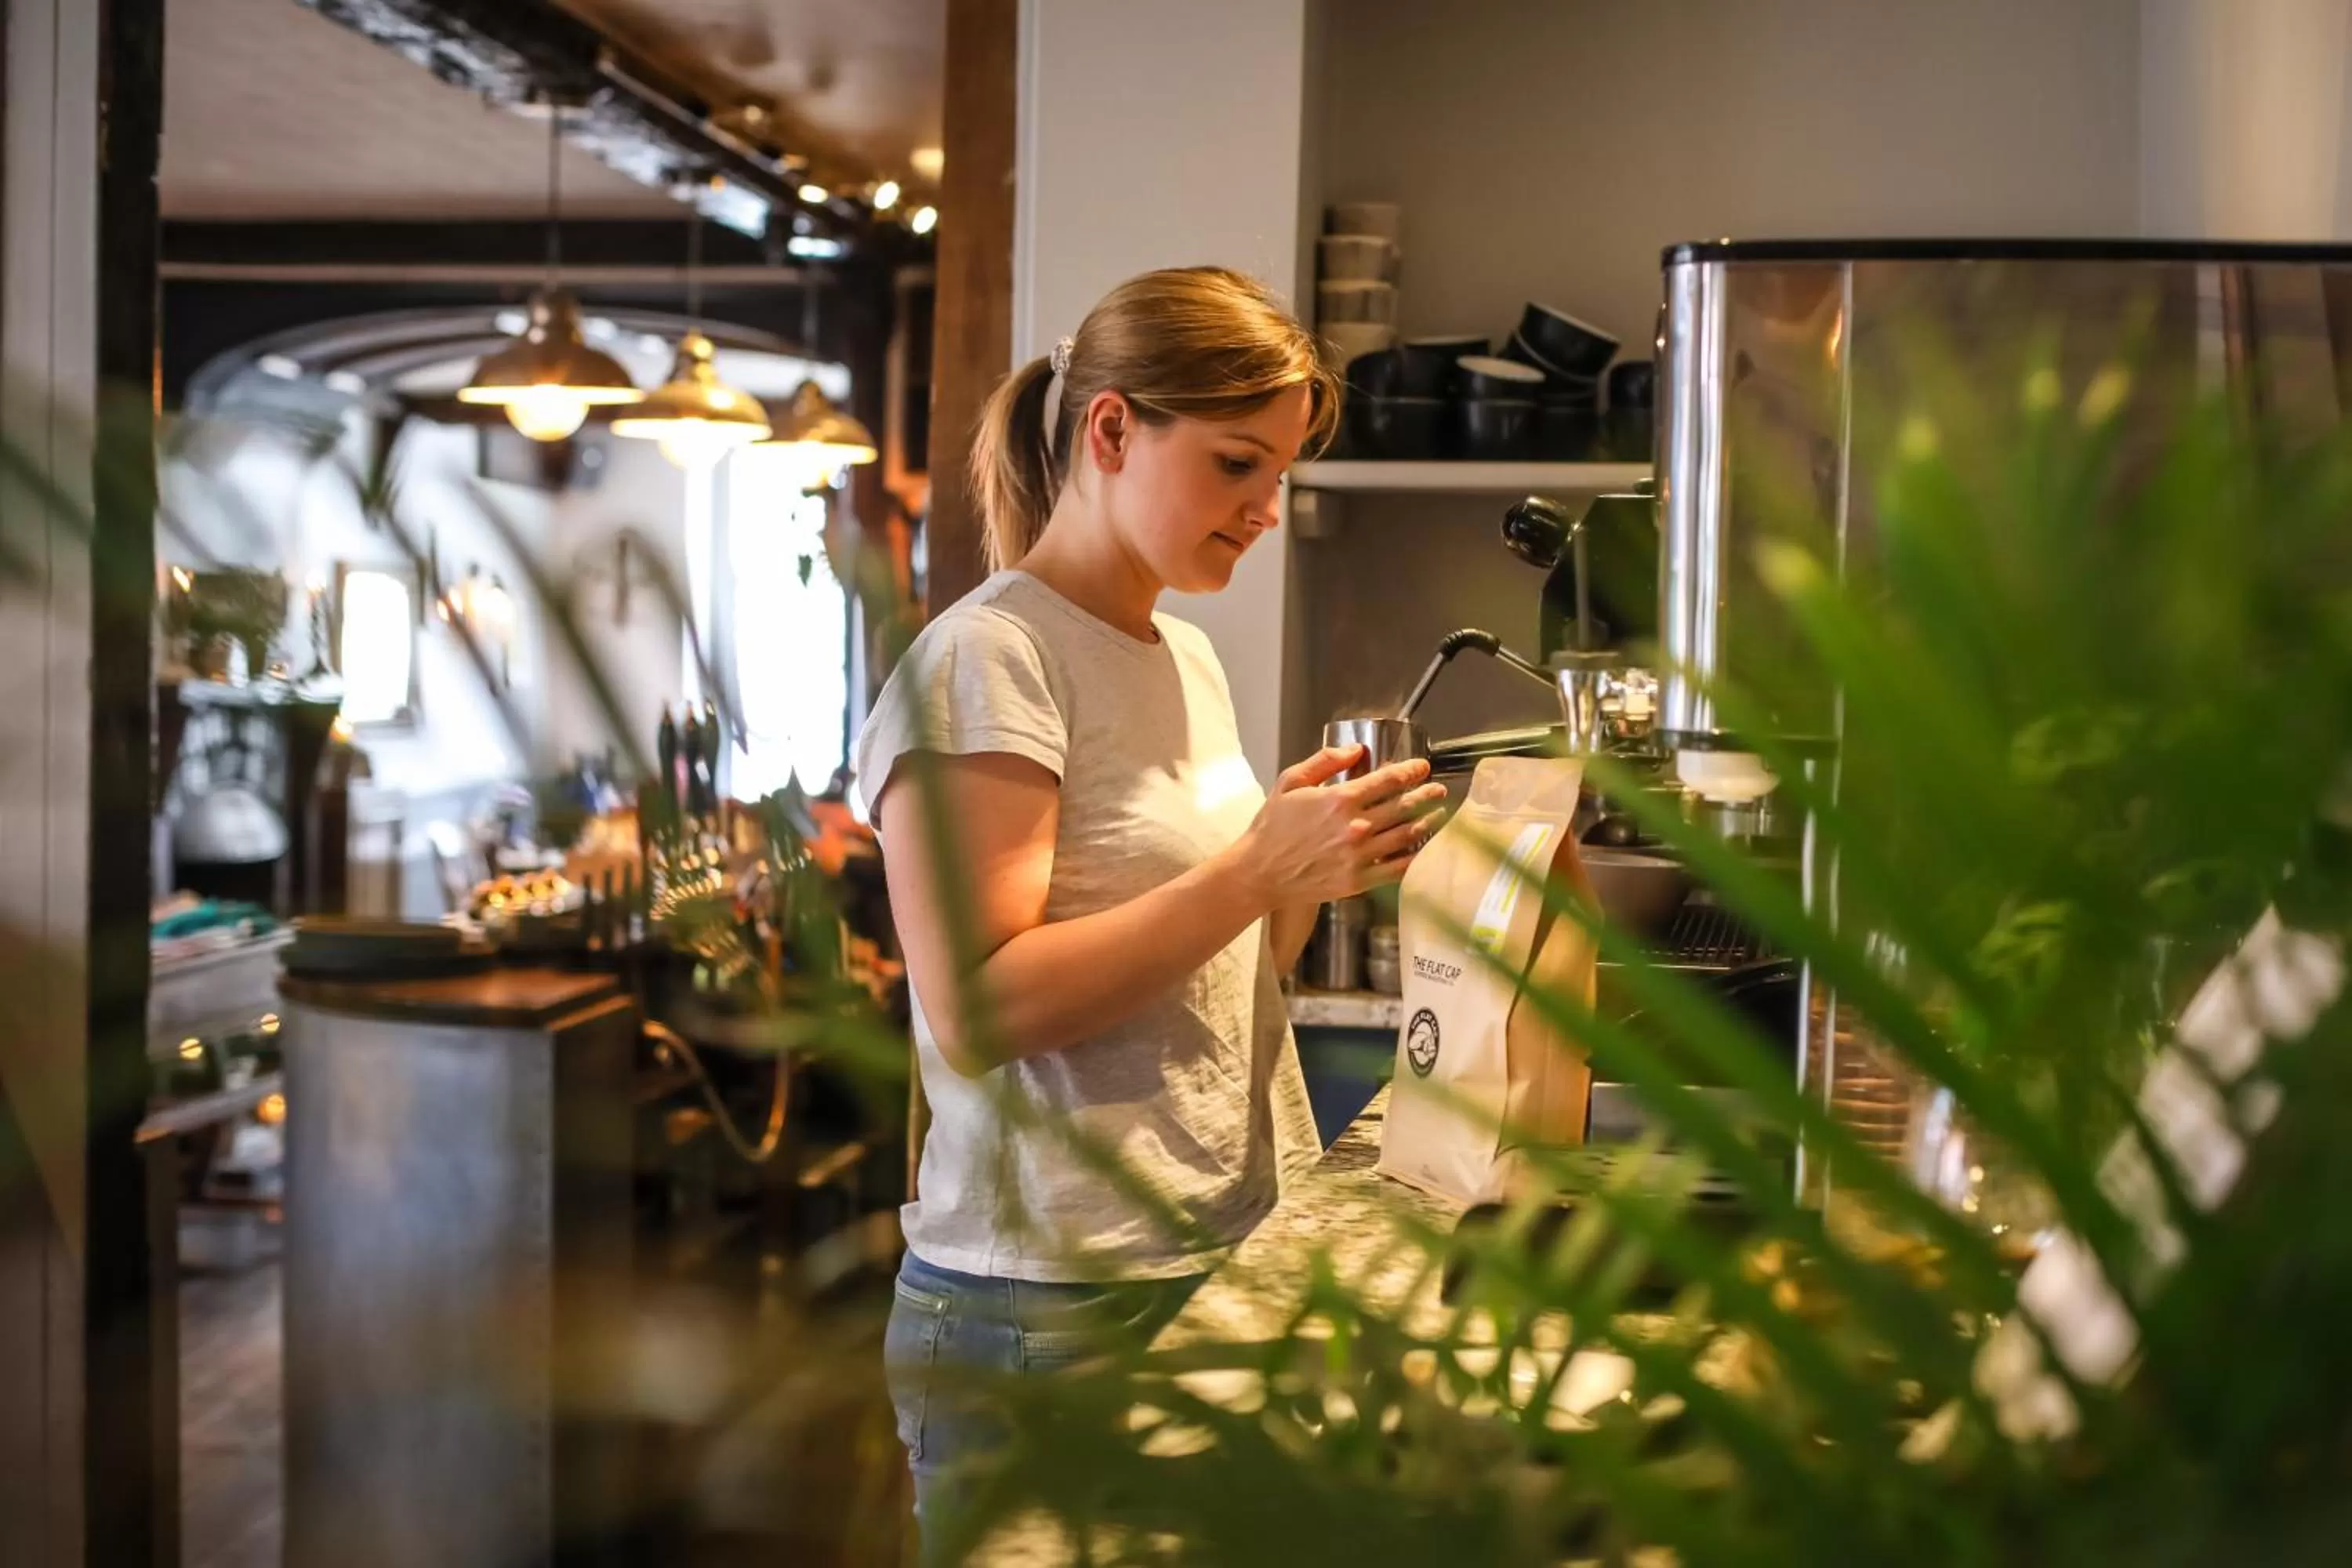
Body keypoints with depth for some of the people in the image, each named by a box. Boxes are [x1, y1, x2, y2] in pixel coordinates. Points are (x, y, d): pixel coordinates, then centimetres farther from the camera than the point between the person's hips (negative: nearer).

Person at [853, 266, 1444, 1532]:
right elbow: (975, 1012, -21)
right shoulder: (983, 662, -12)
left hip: (1232, 1267, 8)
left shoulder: (1189, 660, 12)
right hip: (1053, 1308, -7)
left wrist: (1317, 873, -1)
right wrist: (1261, 867, -22)